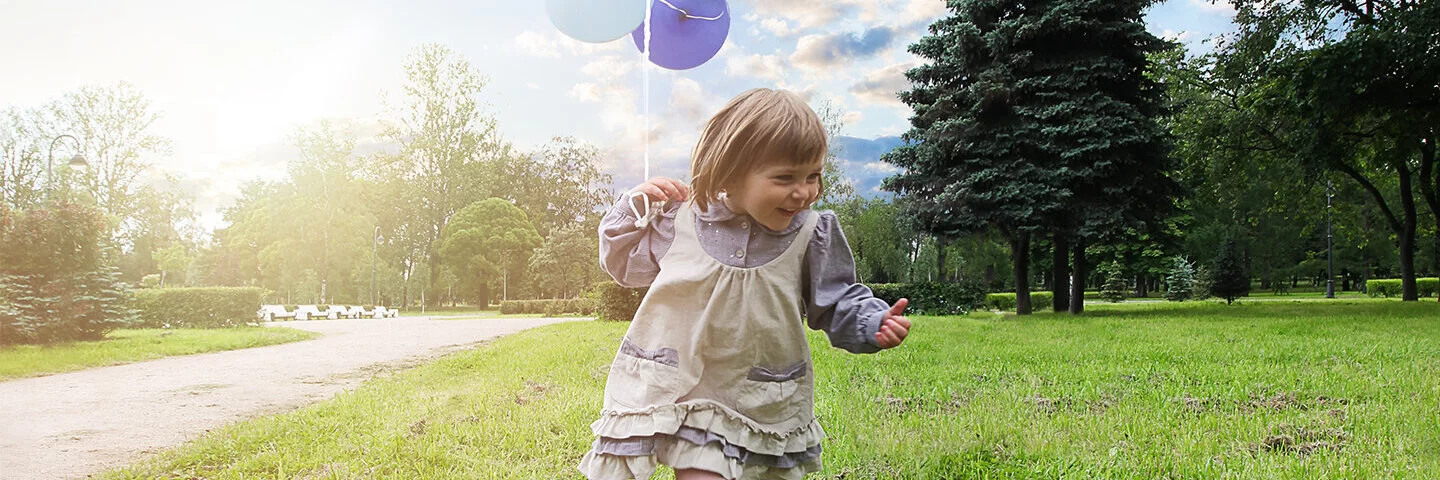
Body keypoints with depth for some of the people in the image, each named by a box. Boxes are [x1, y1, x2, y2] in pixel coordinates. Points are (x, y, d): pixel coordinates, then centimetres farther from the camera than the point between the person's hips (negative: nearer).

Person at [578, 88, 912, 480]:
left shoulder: (810, 235, -6)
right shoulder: (681, 218, -6)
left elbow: (837, 304, 3)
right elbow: (624, 265, 10)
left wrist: (875, 322, -16)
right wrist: (633, 208, -4)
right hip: (659, 385, 1)